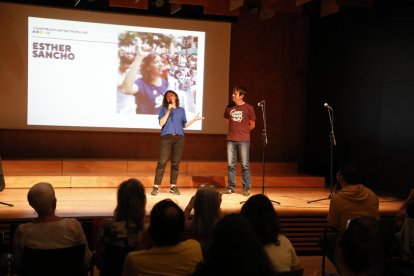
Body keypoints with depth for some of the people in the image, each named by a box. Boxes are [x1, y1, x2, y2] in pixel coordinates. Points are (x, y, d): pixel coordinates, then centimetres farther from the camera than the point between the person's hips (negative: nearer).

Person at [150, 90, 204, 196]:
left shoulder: (181, 110, 17)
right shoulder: (164, 109, 10)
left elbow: (184, 125, 18)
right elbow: (161, 123, -3)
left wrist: (195, 119, 7)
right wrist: (168, 111, -7)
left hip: (179, 138, 3)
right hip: (166, 137, -3)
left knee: (176, 163, 2)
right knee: (162, 162, -9)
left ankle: (173, 186, 6)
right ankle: (156, 187, -9)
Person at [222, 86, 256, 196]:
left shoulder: (248, 108, -4)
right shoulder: (229, 107, 7)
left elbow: (252, 124, 4)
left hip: (243, 140, -4)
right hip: (231, 140, 4)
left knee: (245, 165, 0)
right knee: (231, 165, 6)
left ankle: (246, 188, 6)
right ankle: (231, 187, 14)